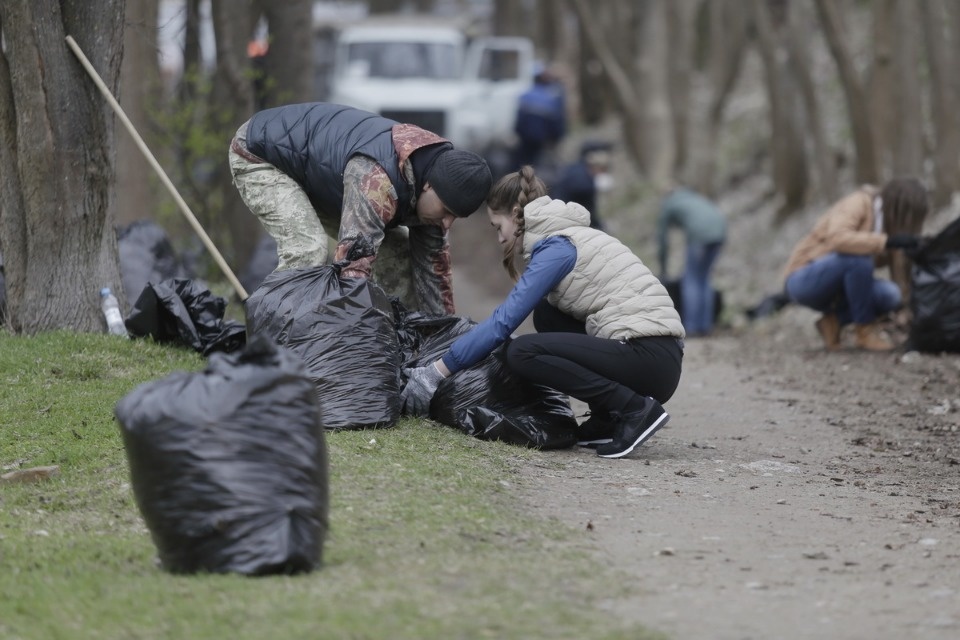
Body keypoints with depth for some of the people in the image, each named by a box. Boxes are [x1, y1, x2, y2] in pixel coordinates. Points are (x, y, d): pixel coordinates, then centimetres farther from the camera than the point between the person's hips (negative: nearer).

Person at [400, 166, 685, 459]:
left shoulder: (557, 248, -7)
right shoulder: (570, 237, 21)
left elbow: (503, 322, -11)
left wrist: (437, 371, -8)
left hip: (652, 360, -10)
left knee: (522, 353, -15)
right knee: (546, 314, 19)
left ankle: (634, 409, -12)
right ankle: (608, 418, 10)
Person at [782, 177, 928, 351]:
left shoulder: (887, 217, 5)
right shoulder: (858, 203, -18)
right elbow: (837, 239, -37)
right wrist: (888, 241, -40)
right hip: (803, 280, -7)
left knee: (890, 295, -18)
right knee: (858, 256, -34)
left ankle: (834, 321, 2)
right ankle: (865, 329, -18)